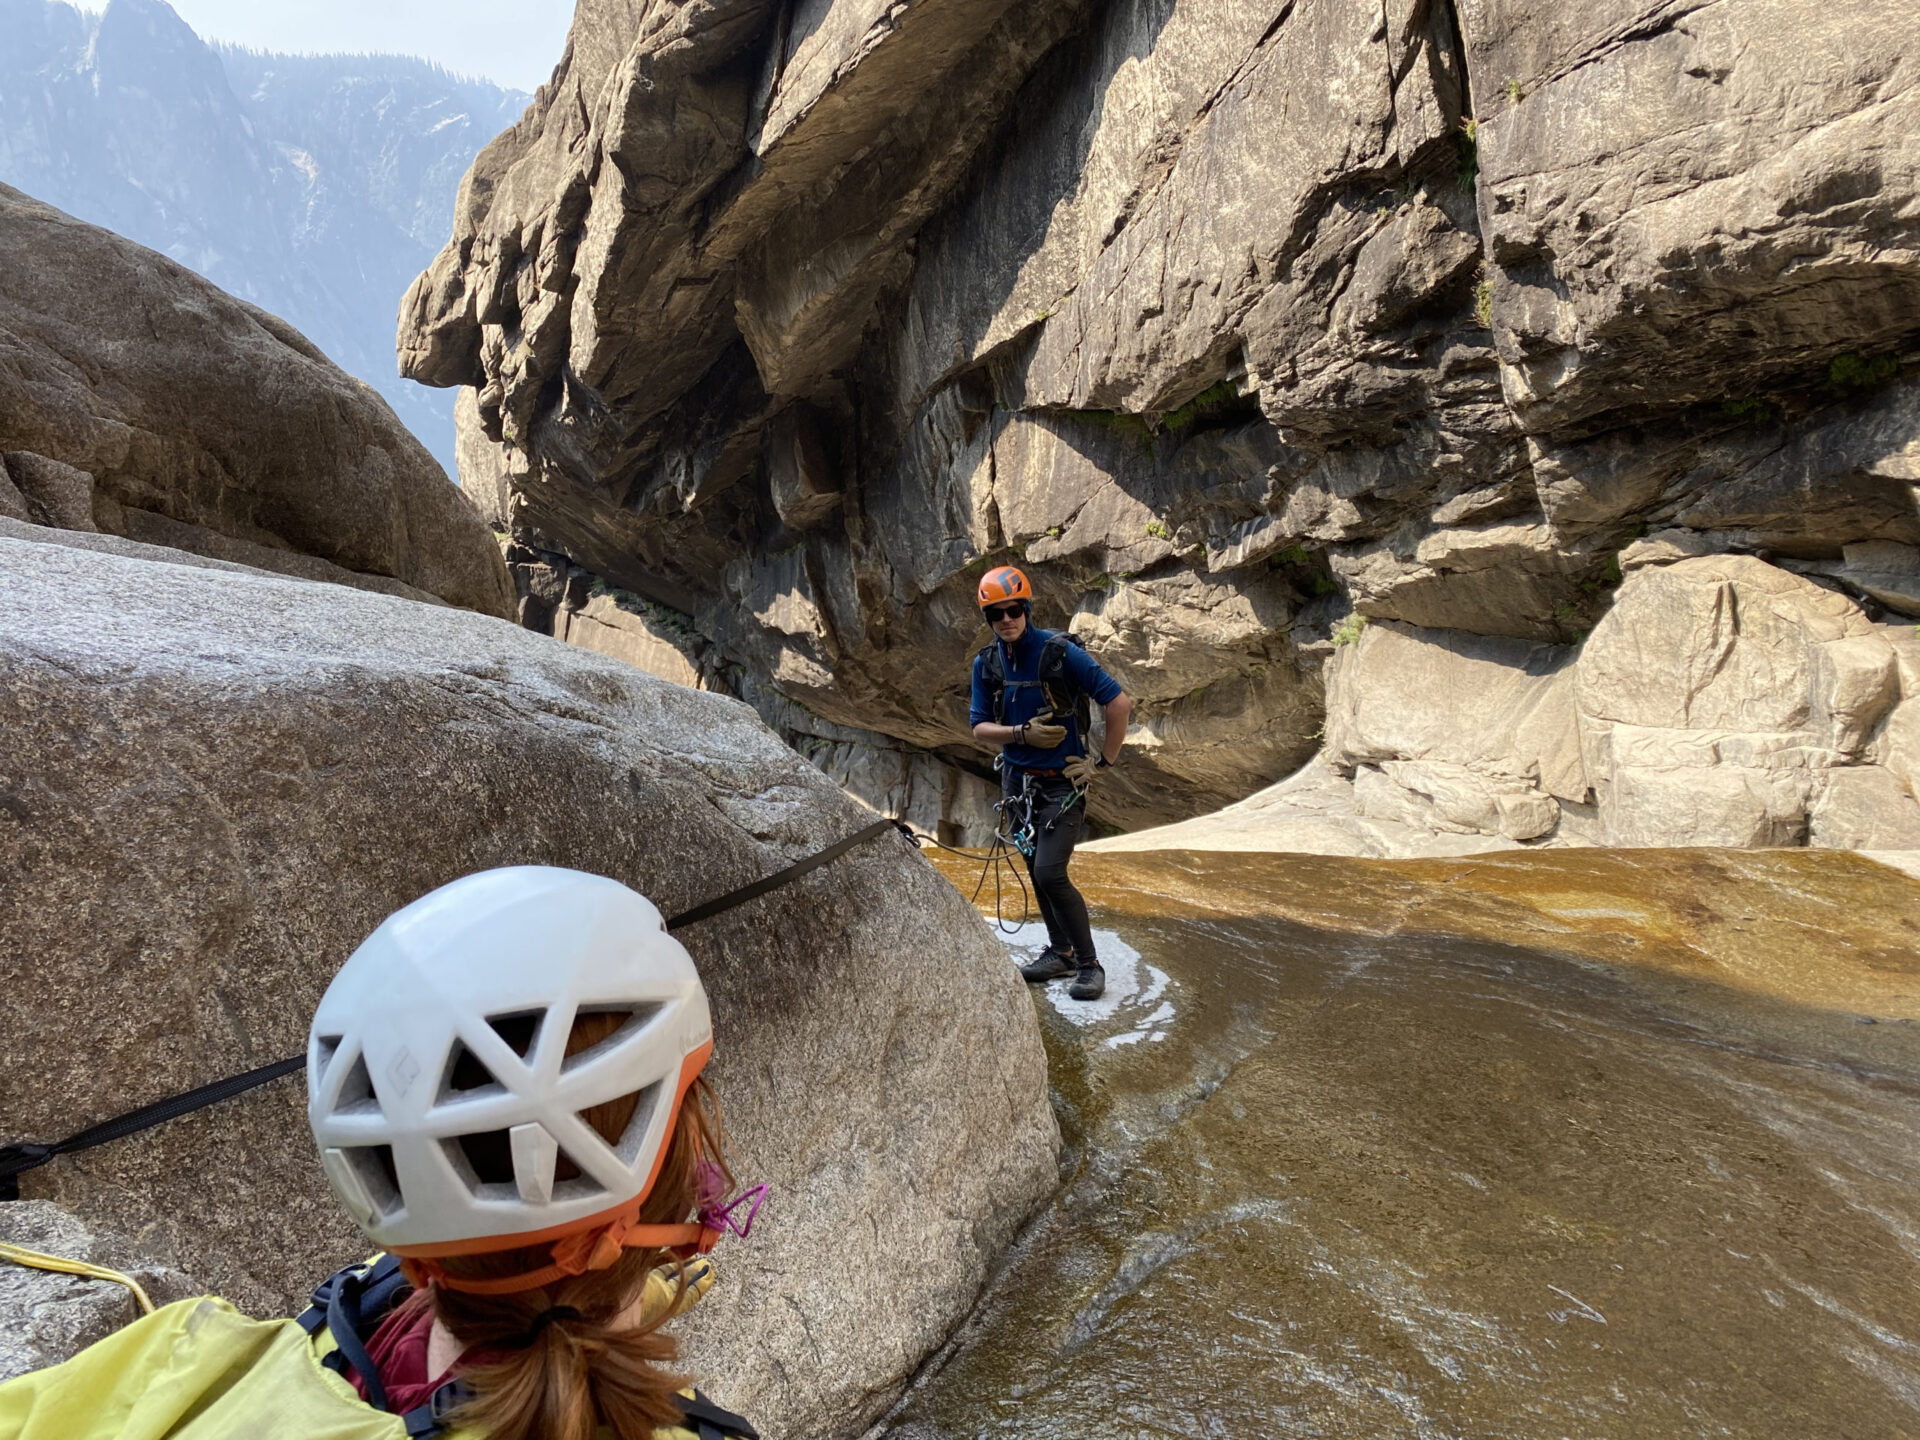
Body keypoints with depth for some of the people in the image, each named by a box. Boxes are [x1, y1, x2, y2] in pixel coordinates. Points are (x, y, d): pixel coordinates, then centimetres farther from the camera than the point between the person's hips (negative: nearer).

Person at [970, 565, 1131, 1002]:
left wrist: (1104, 761, -12)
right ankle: (1060, 952, 32)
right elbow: (980, 728, -1)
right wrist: (1023, 732, -18)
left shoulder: (1061, 652, -18)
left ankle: (1089, 964, 2)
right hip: (1017, 781, 6)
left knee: (1050, 873, -14)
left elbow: (1119, 703, -16)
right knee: (1036, 871, 14)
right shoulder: (986, 664, -1)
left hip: (1062, 783, -6)